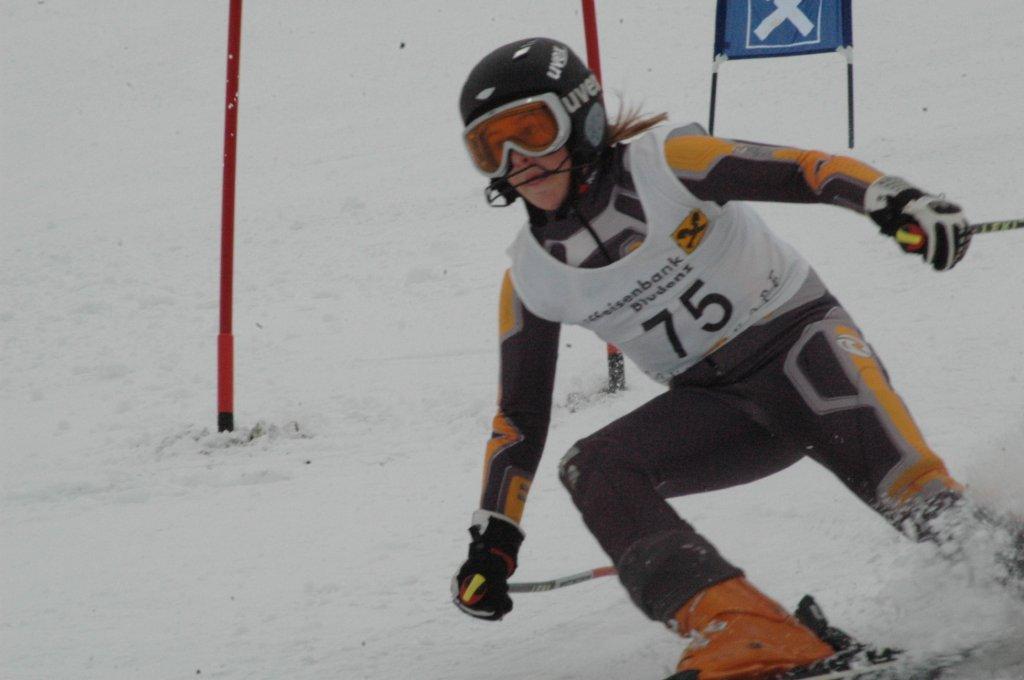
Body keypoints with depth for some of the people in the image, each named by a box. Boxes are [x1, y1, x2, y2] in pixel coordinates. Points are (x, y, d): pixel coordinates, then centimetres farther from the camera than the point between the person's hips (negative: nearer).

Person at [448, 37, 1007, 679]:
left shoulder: (660, 161, -12)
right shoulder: (532, 276, 3)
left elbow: (806, 169, -22)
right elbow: (519, 416, 13)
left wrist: (898, 201, -41)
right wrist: (493, 540, 7)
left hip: (798, 336, -5)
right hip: (714, 405, 5)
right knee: (592, 469, -22)